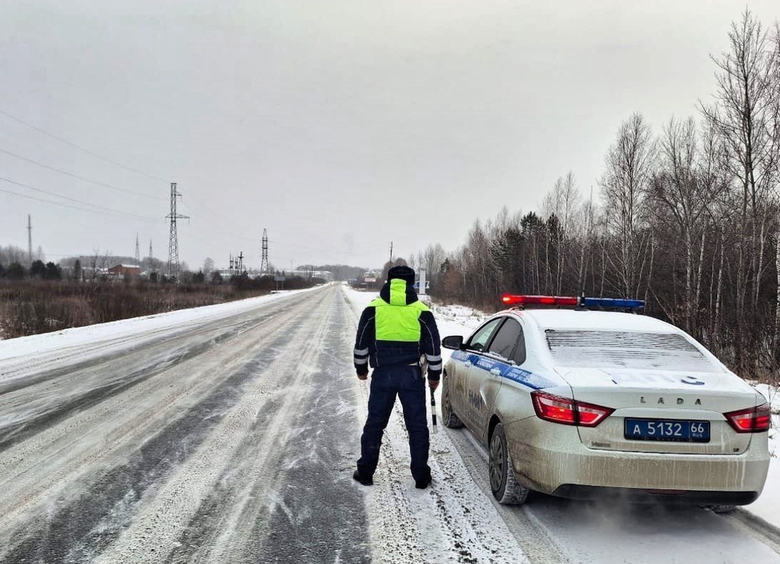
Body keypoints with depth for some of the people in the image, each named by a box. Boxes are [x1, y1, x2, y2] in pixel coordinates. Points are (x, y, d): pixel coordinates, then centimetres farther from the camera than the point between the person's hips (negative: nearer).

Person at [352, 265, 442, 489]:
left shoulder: (373, 308, 1)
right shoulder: (421, 311, 0)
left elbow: (361, 342, 5)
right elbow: (433, 346, 3)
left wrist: (361, 368, 19)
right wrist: (434, 374, 14)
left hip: (383, 374, 0)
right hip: (412, 374, 0)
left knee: (374, 423, 11)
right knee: (417, 425, 8)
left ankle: (365, 472, 17)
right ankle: (421, 476, 13)